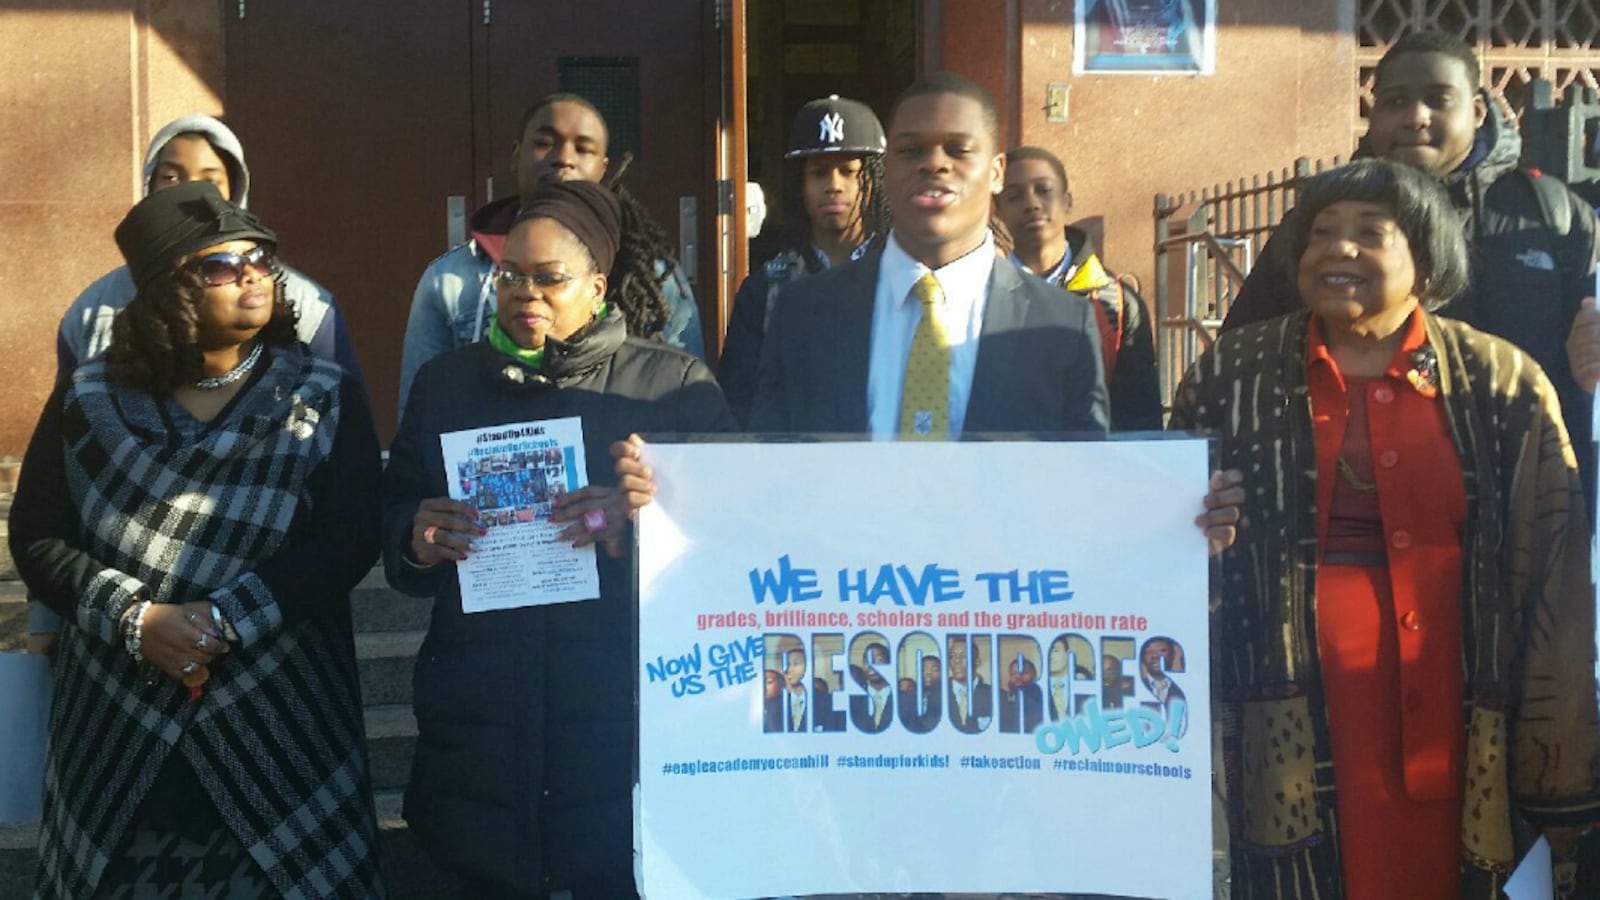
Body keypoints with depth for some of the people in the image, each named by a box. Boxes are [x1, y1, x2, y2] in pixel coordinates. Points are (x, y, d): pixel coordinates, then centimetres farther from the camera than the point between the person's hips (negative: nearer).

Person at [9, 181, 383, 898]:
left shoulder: (325, 398, 1)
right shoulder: (90, 399, 5)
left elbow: (349, 539, -9)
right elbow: (36, 535, 3)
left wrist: (223, 619, -18)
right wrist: (133, 617, -14)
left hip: (278, 715, -1)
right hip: (119, 720, 2)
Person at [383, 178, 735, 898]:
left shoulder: (675, 382, 1)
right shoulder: (446, 382, 12)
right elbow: (391, 519, 14)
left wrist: (640, 524, -21)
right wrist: (419, 541, -9)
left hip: (626, 712, -2)